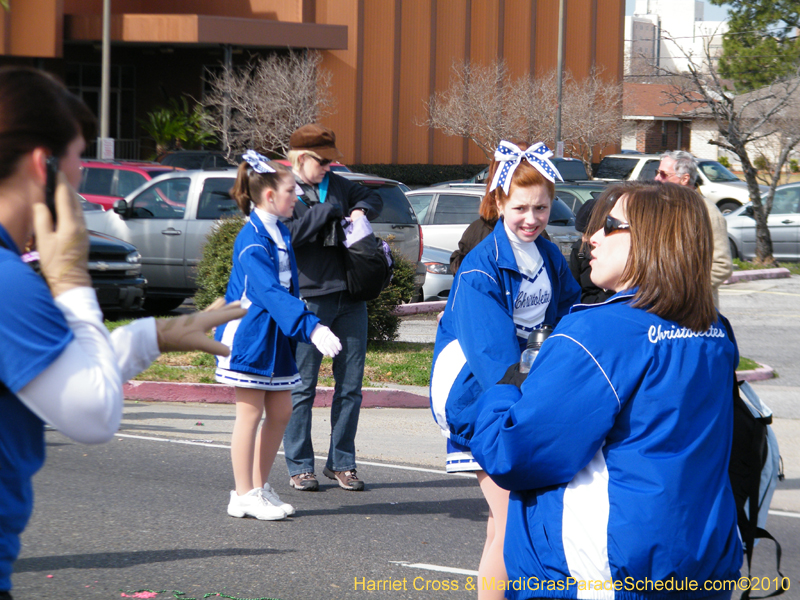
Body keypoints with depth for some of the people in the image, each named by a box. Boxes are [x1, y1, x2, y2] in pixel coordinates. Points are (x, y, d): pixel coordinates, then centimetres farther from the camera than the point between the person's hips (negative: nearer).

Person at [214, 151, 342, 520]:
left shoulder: (280, 233, 11)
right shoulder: (252, 242, -19)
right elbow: (271, 293, -30)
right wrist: (311, 327, -39)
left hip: (274, 337, 9)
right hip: (249, 335, -9)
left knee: (281, 412, 10)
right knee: (250, 413, -3)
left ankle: (260, 487, 20)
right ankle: (243, 496, 5)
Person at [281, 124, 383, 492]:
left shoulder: (336, 185, 15)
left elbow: (372, 198, 32)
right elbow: (288, 236, -19)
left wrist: (361, 210, 10)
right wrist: (327, 211, -14)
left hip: (350, 298, 6)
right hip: (308, 299, -6)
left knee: (350, 385, 7)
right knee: (302, 386, 0)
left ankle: (341, 463, 16)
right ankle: (300, 467, 8)